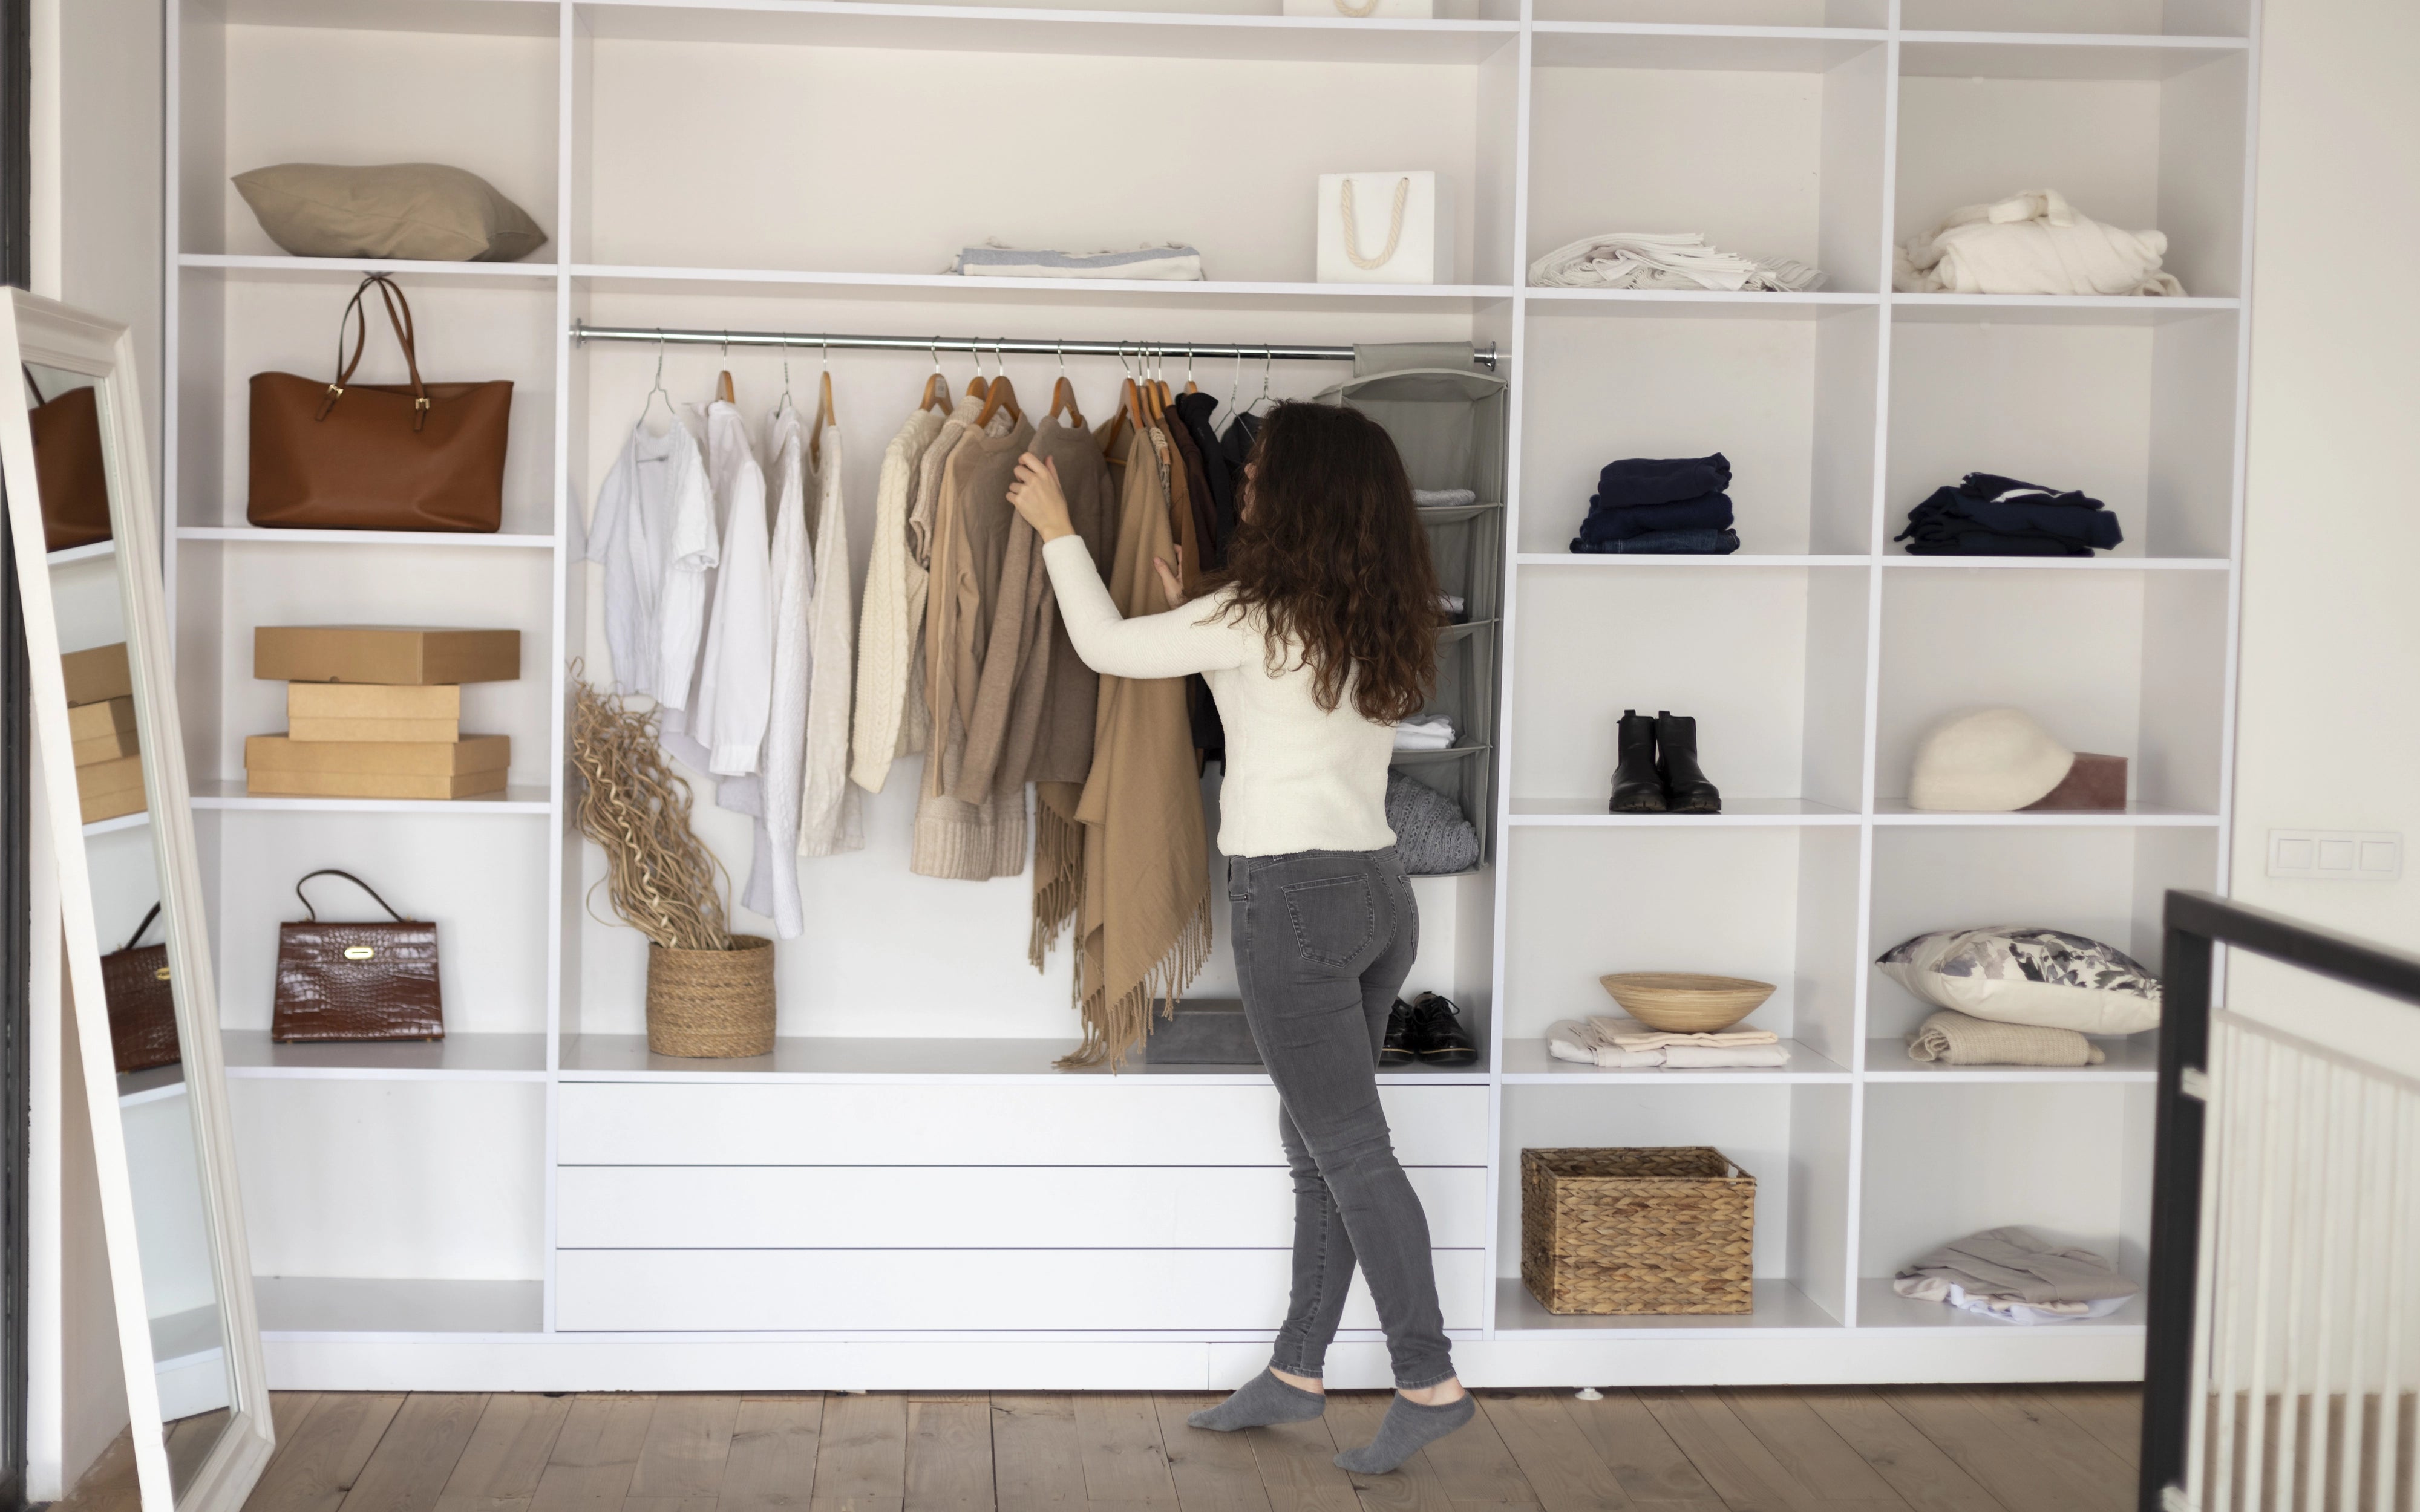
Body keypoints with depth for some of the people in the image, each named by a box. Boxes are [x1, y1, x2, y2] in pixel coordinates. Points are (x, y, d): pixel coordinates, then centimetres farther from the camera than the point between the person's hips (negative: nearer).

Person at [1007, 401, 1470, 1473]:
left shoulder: (1257, 615, -13)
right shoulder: (1380, 624, 9)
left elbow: (1105, 646, -2)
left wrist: (1056, 529, 11)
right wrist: (1199, 610, 24)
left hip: (1295, 898, -8)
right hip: (1376, 889, 8)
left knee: (1348, 1150, -4)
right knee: (1317, 1145, 14)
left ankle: (1429, 1382, -2)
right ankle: (1297, 1372, 22)